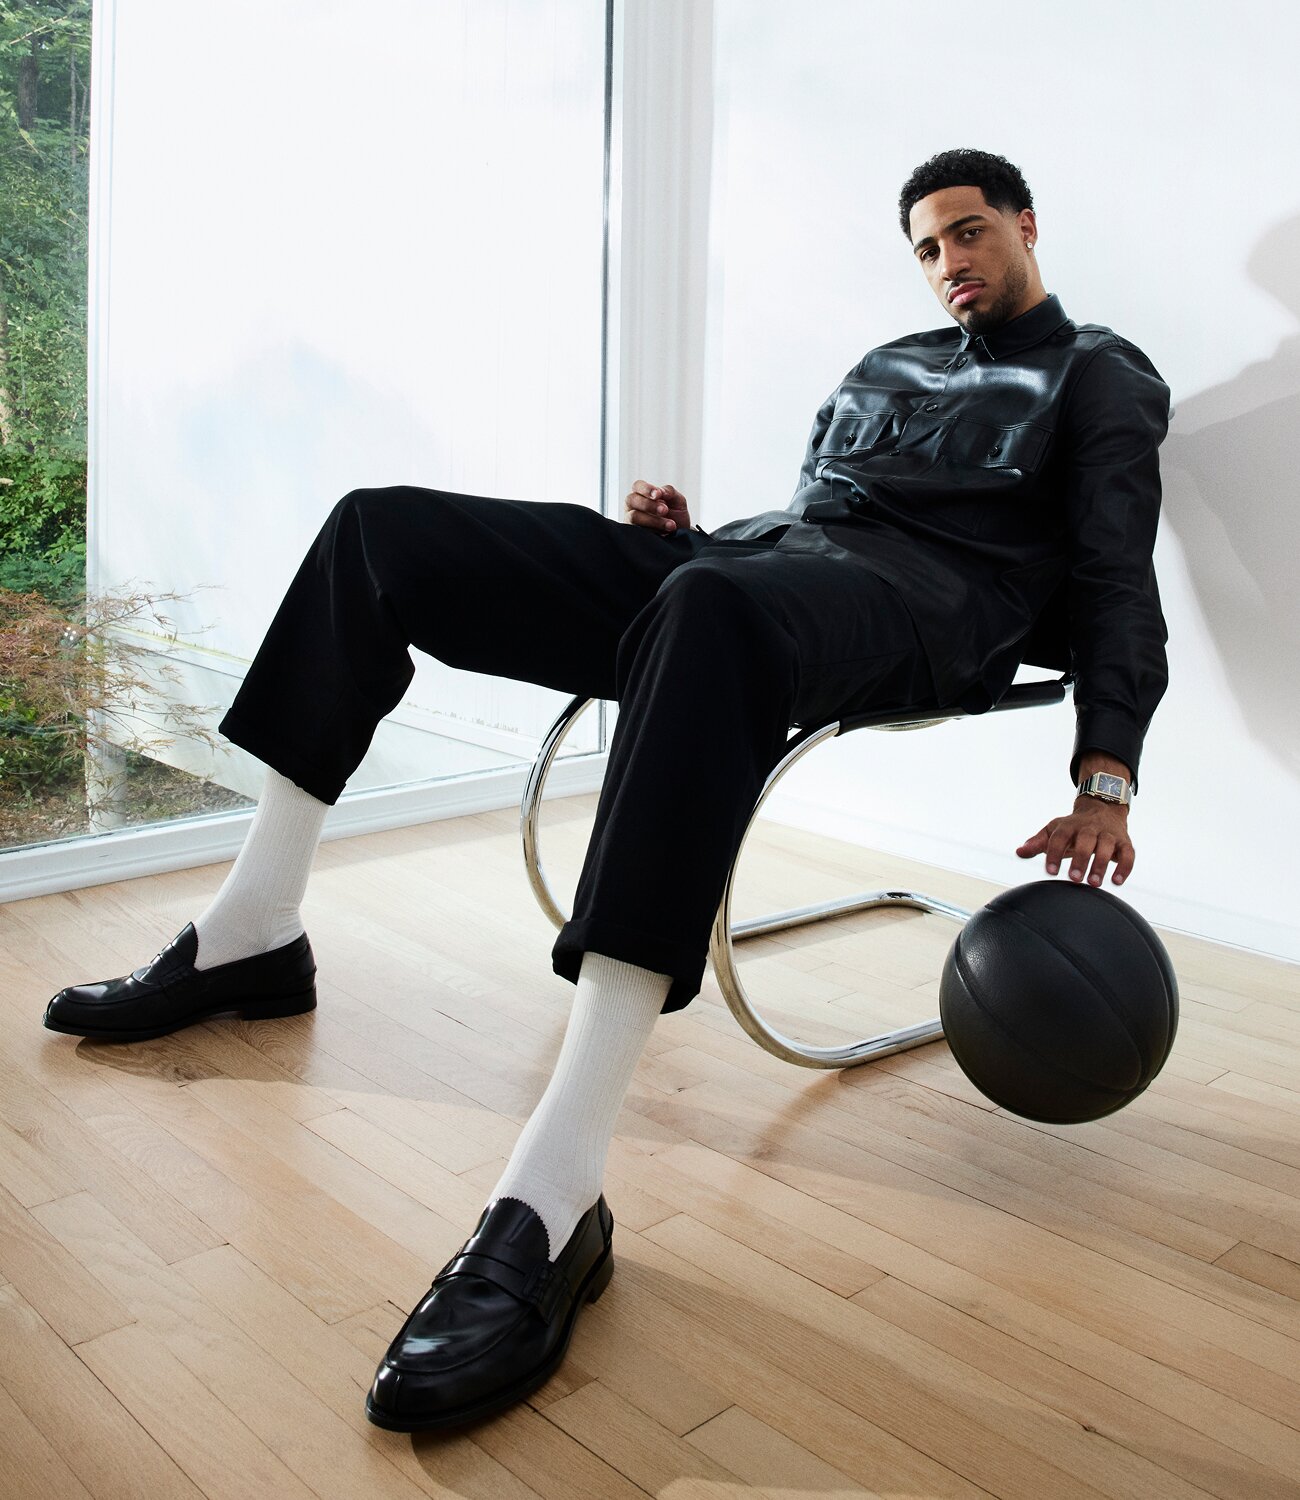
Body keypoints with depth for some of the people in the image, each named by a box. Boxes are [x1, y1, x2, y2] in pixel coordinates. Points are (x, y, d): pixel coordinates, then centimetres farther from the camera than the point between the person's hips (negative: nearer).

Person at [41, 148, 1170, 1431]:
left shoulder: (1101, 374, 18)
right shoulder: (883, 367, 36)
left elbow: (1115, 578, 3)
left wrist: (1105, 774, -11)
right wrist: (686, 534, 11)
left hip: (916, 603, -7)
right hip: (755, 561, 7)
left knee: (711, 608, -46)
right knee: (382, 528, -4)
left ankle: (551, 1200, -51)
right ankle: (250, 938, -1)